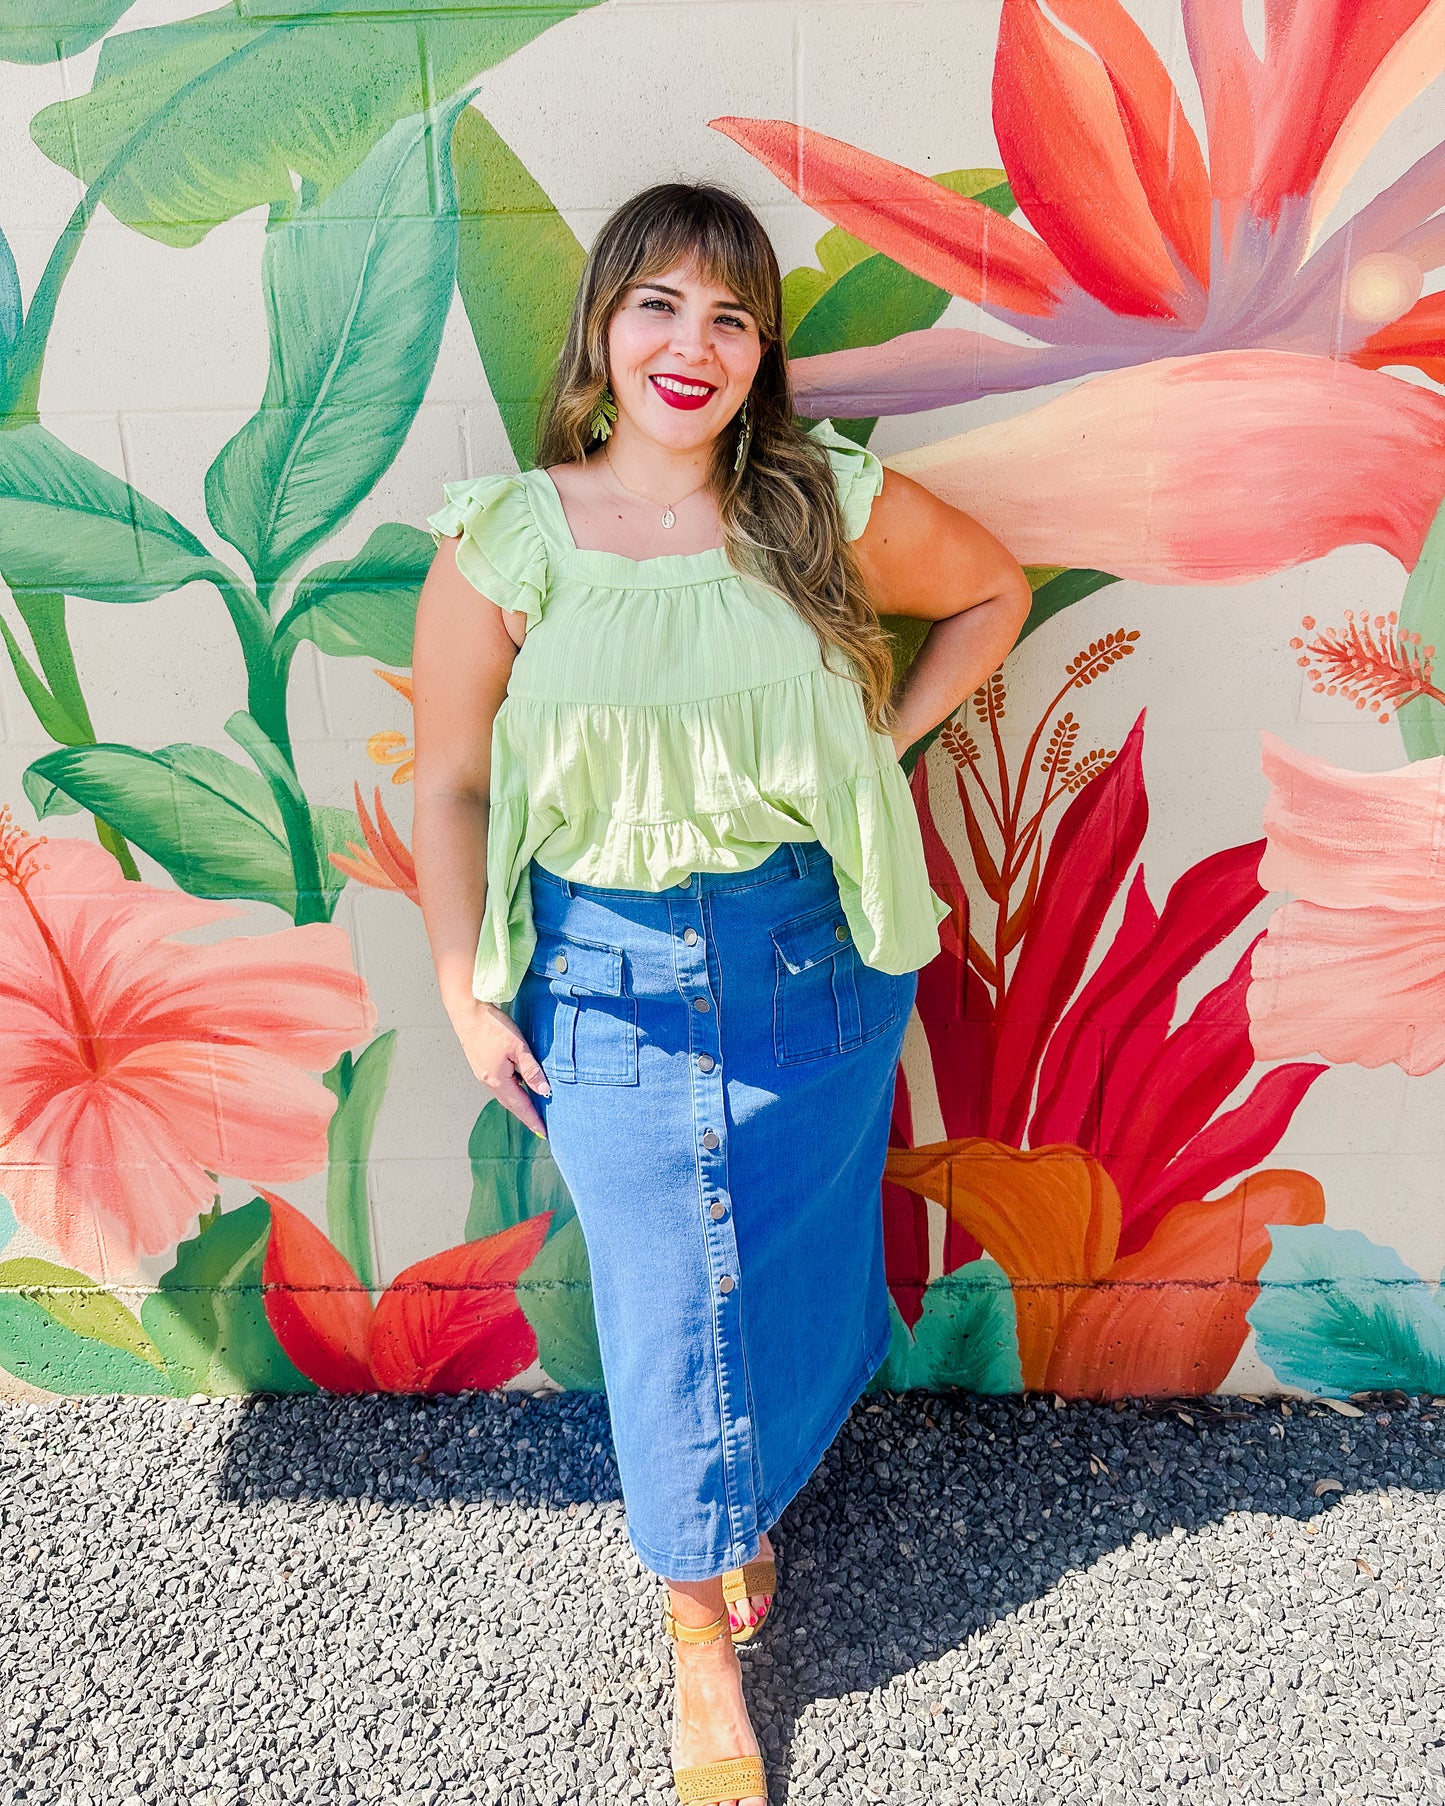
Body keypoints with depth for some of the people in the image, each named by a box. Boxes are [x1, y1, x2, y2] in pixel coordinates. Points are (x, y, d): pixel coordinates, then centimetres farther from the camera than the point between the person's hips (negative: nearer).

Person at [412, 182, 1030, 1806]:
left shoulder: (832, 505, -4)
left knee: (796, 1267, 17)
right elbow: (450, 784, -1)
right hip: (609, 977, -1)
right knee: (667, 1301, 11)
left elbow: (992, 591, 13)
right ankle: (702, 1628, 36)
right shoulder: (504, 543, -6)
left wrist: (883, 737, 2)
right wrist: (467, 997, -1)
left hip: (816, 962, 2)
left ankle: (749, 1505, 51)